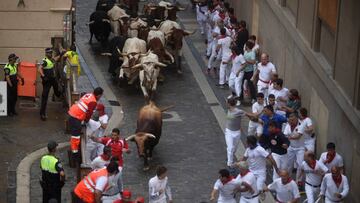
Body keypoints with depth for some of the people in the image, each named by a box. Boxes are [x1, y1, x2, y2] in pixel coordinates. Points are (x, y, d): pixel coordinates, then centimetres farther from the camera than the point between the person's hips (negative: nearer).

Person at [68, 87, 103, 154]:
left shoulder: (89, 95, 10)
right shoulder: (93, 102, -16)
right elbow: (89, 113, -9)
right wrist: (86, 120, 9)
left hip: (72, 112, 10)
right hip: (76, 117, -9)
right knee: (76, 134, -3)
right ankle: (74, 149, 2)